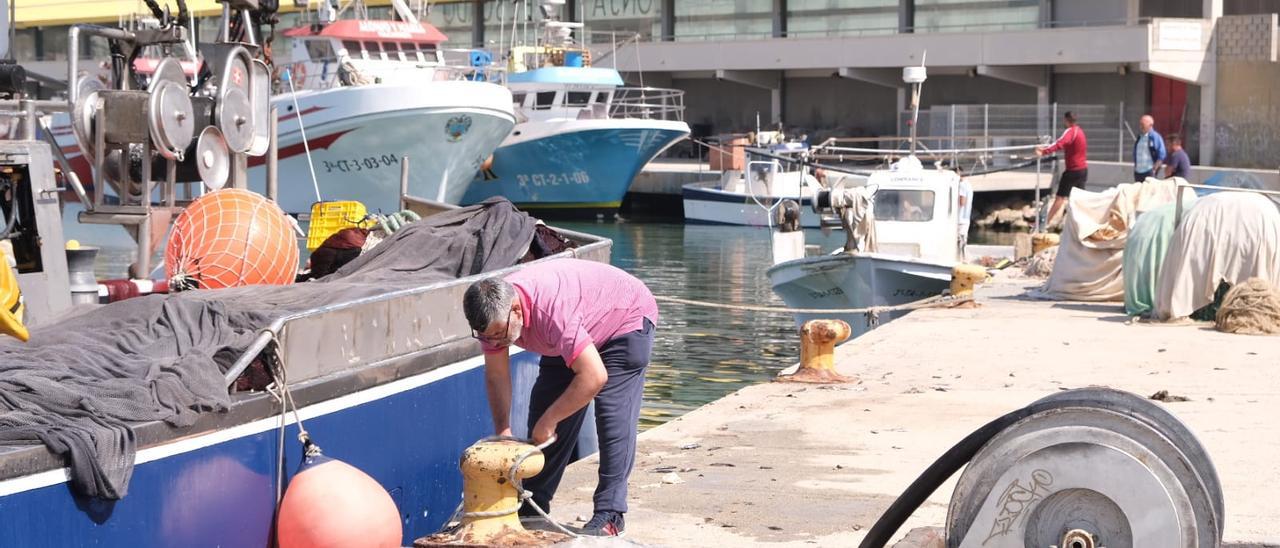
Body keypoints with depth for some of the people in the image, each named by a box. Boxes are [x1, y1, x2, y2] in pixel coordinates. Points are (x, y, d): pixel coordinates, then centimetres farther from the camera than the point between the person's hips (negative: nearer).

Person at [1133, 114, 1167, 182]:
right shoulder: (1139, 137, 14)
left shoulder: (1156, 137, -6)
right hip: (1138, 172, 7)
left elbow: (1161, 156, -9)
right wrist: (1135, 166, 13)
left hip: (1149, 172, -7)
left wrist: (1154, 170, -12)